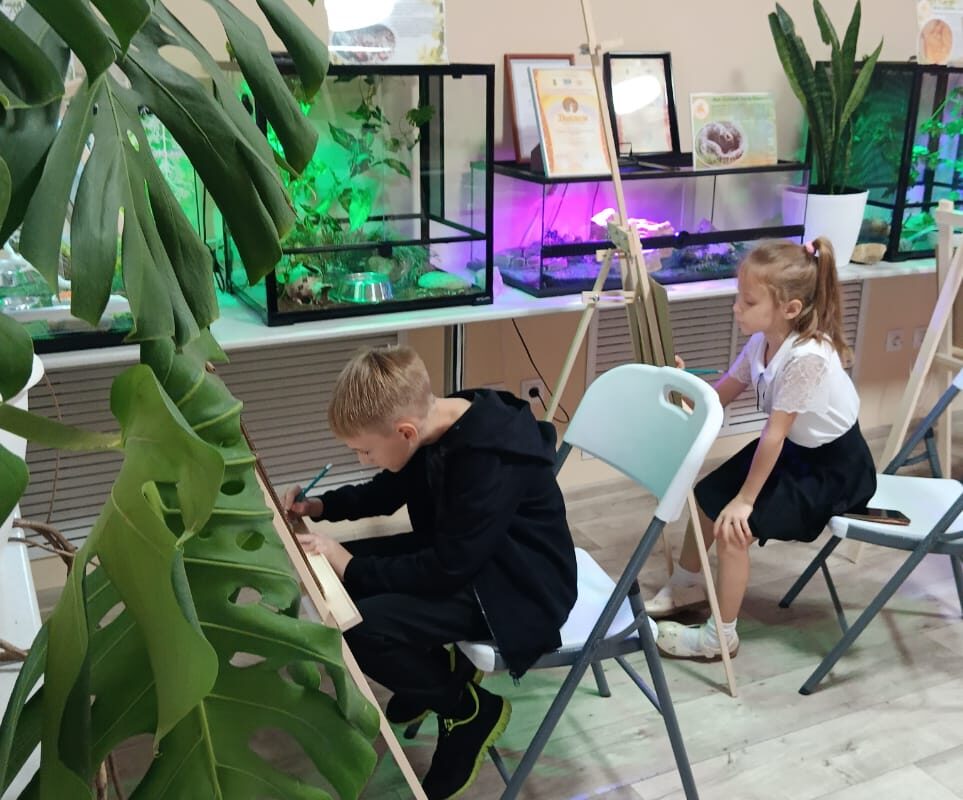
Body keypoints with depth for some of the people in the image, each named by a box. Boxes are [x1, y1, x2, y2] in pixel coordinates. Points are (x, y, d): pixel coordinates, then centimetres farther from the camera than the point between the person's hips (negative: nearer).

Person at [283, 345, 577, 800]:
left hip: (518, 589, -9)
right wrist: (322, 506, -1)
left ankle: (469, 708, 1)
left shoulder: (493, 461, -33)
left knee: (360, 628, -23)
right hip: (457, 554, 9)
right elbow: (386, 492, 13)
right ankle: (431, 669, 17)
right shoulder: (437, 426, -7)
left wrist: (351, 568, -22)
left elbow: (447, 570, -29)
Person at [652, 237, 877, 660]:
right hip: (792, 448, 9)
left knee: (735, 526, -16)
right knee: (707, 495, 9)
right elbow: (721, 394, 1)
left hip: (834, 467, -8)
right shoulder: (762, 340, -9)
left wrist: (745, 498, -21)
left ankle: (721, 636, 3)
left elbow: (774, 434, -29)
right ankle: (686, 585, 34)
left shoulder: (808, 357, -34)